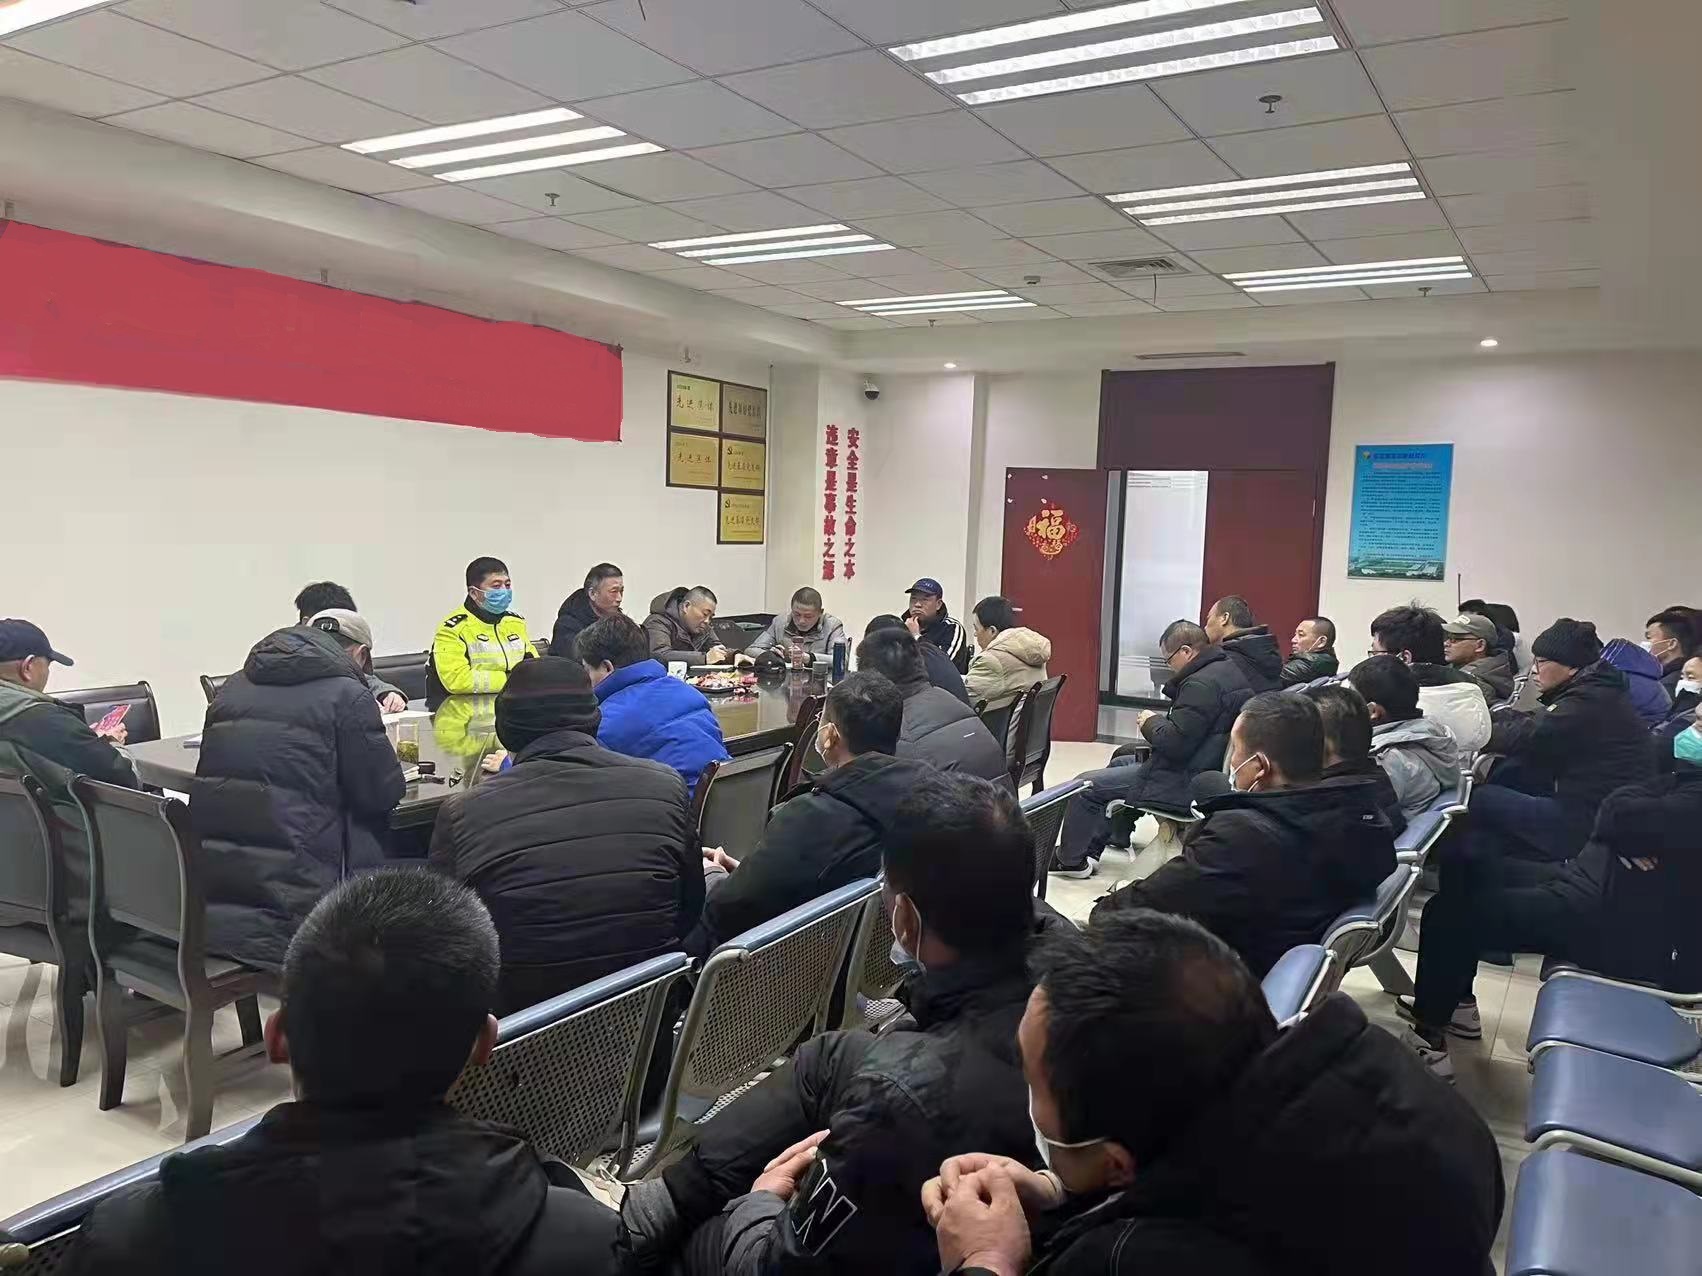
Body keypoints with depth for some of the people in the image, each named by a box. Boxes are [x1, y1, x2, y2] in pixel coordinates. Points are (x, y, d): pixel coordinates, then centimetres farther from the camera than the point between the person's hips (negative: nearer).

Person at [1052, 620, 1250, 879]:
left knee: (1085, 786, -3)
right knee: (1118, 763, 27)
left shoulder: (1201, 683, -25)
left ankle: (1070, 860, 15)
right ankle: (1089, 850, 27)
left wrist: (1150, 722, -9)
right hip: (1208, 769, 11)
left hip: (1185, 782, -11)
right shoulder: (1228, 668, 7)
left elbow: (1175, 744, -27)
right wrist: (1161, 721, 7)